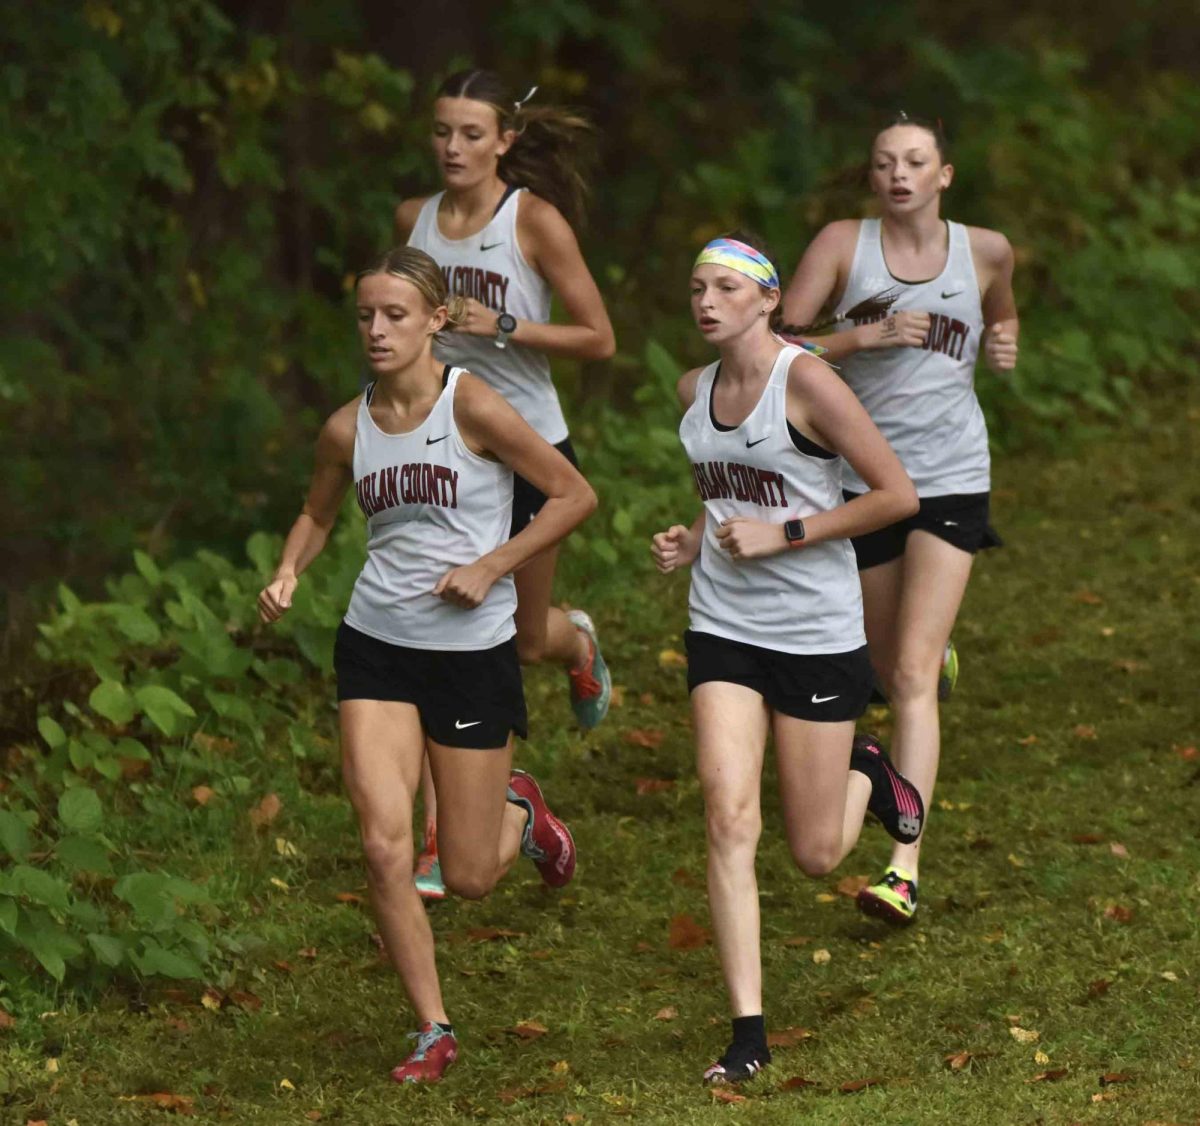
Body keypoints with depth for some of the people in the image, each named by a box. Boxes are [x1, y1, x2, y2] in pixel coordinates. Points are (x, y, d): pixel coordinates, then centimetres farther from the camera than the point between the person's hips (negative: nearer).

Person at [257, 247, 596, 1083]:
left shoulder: (472, 406, -13)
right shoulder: (349, 428, 1)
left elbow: (576, 495, -8)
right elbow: (318, 515, 20)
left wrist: (491, 566, -15)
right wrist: (288, 574, 0)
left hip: (474, 652, -3)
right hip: (376, 647, 3)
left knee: (469, 878, 3)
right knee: (385, 846, -12)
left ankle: (518, 812, 40)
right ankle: (433, 1031, 4)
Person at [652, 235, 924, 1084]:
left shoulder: (806, 381, -14)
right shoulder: (696, 390, 6)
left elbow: (897, 495, -14)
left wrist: (783, 535, -17)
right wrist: (693, 542, 3)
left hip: (818, 633, -5)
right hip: (723, 630, 5)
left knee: (816, 855, 4)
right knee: (730, 820, -11)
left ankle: (868, 774, 39)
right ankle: (749, 1031, -7)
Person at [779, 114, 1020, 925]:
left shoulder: (985, 251, 2)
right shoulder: (844, 244, -3)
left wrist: (1005, 344, 2)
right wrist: (866, 336, -21)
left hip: (950, 478, -1)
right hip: (863, 475, 1)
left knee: (910, 676, -15)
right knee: (893, 668, 18)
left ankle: (906, 868, -21)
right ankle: (941, 653, 59)